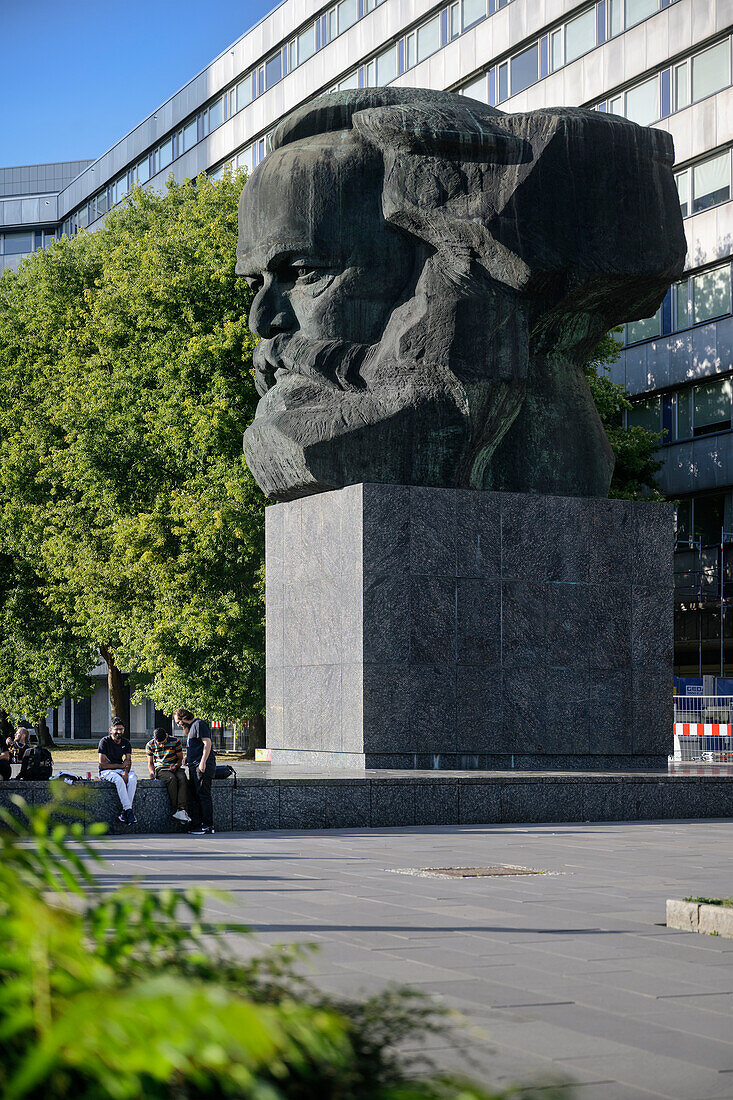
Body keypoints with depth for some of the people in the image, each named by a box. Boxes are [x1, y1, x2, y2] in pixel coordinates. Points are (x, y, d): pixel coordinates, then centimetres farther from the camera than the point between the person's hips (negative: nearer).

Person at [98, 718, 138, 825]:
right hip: (106, 772, -4)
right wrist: (121, 765, -8)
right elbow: (102, 764, -12)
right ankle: (129, 810, -38)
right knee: (119, 780, -37)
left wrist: (125, 772, -21)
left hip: (120, 770, 4)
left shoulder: (126, 743, 9)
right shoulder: (105, 742, -7)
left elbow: (128, 762, 1)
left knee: (133, 778, -29)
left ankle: (124, 812, -31)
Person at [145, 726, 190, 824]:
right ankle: (174, 810, -33)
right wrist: (152, 772, -11)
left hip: (175, 768, 1)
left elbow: (180, 758, 6)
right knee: (172, 779, -36)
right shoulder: (150, 745, 0)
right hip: (160, 769, -1)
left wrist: (176, 766, -15)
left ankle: (181, 809, -43)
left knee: (182, 778, -34)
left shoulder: (175, 741, -2)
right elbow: (150, 762, 9)